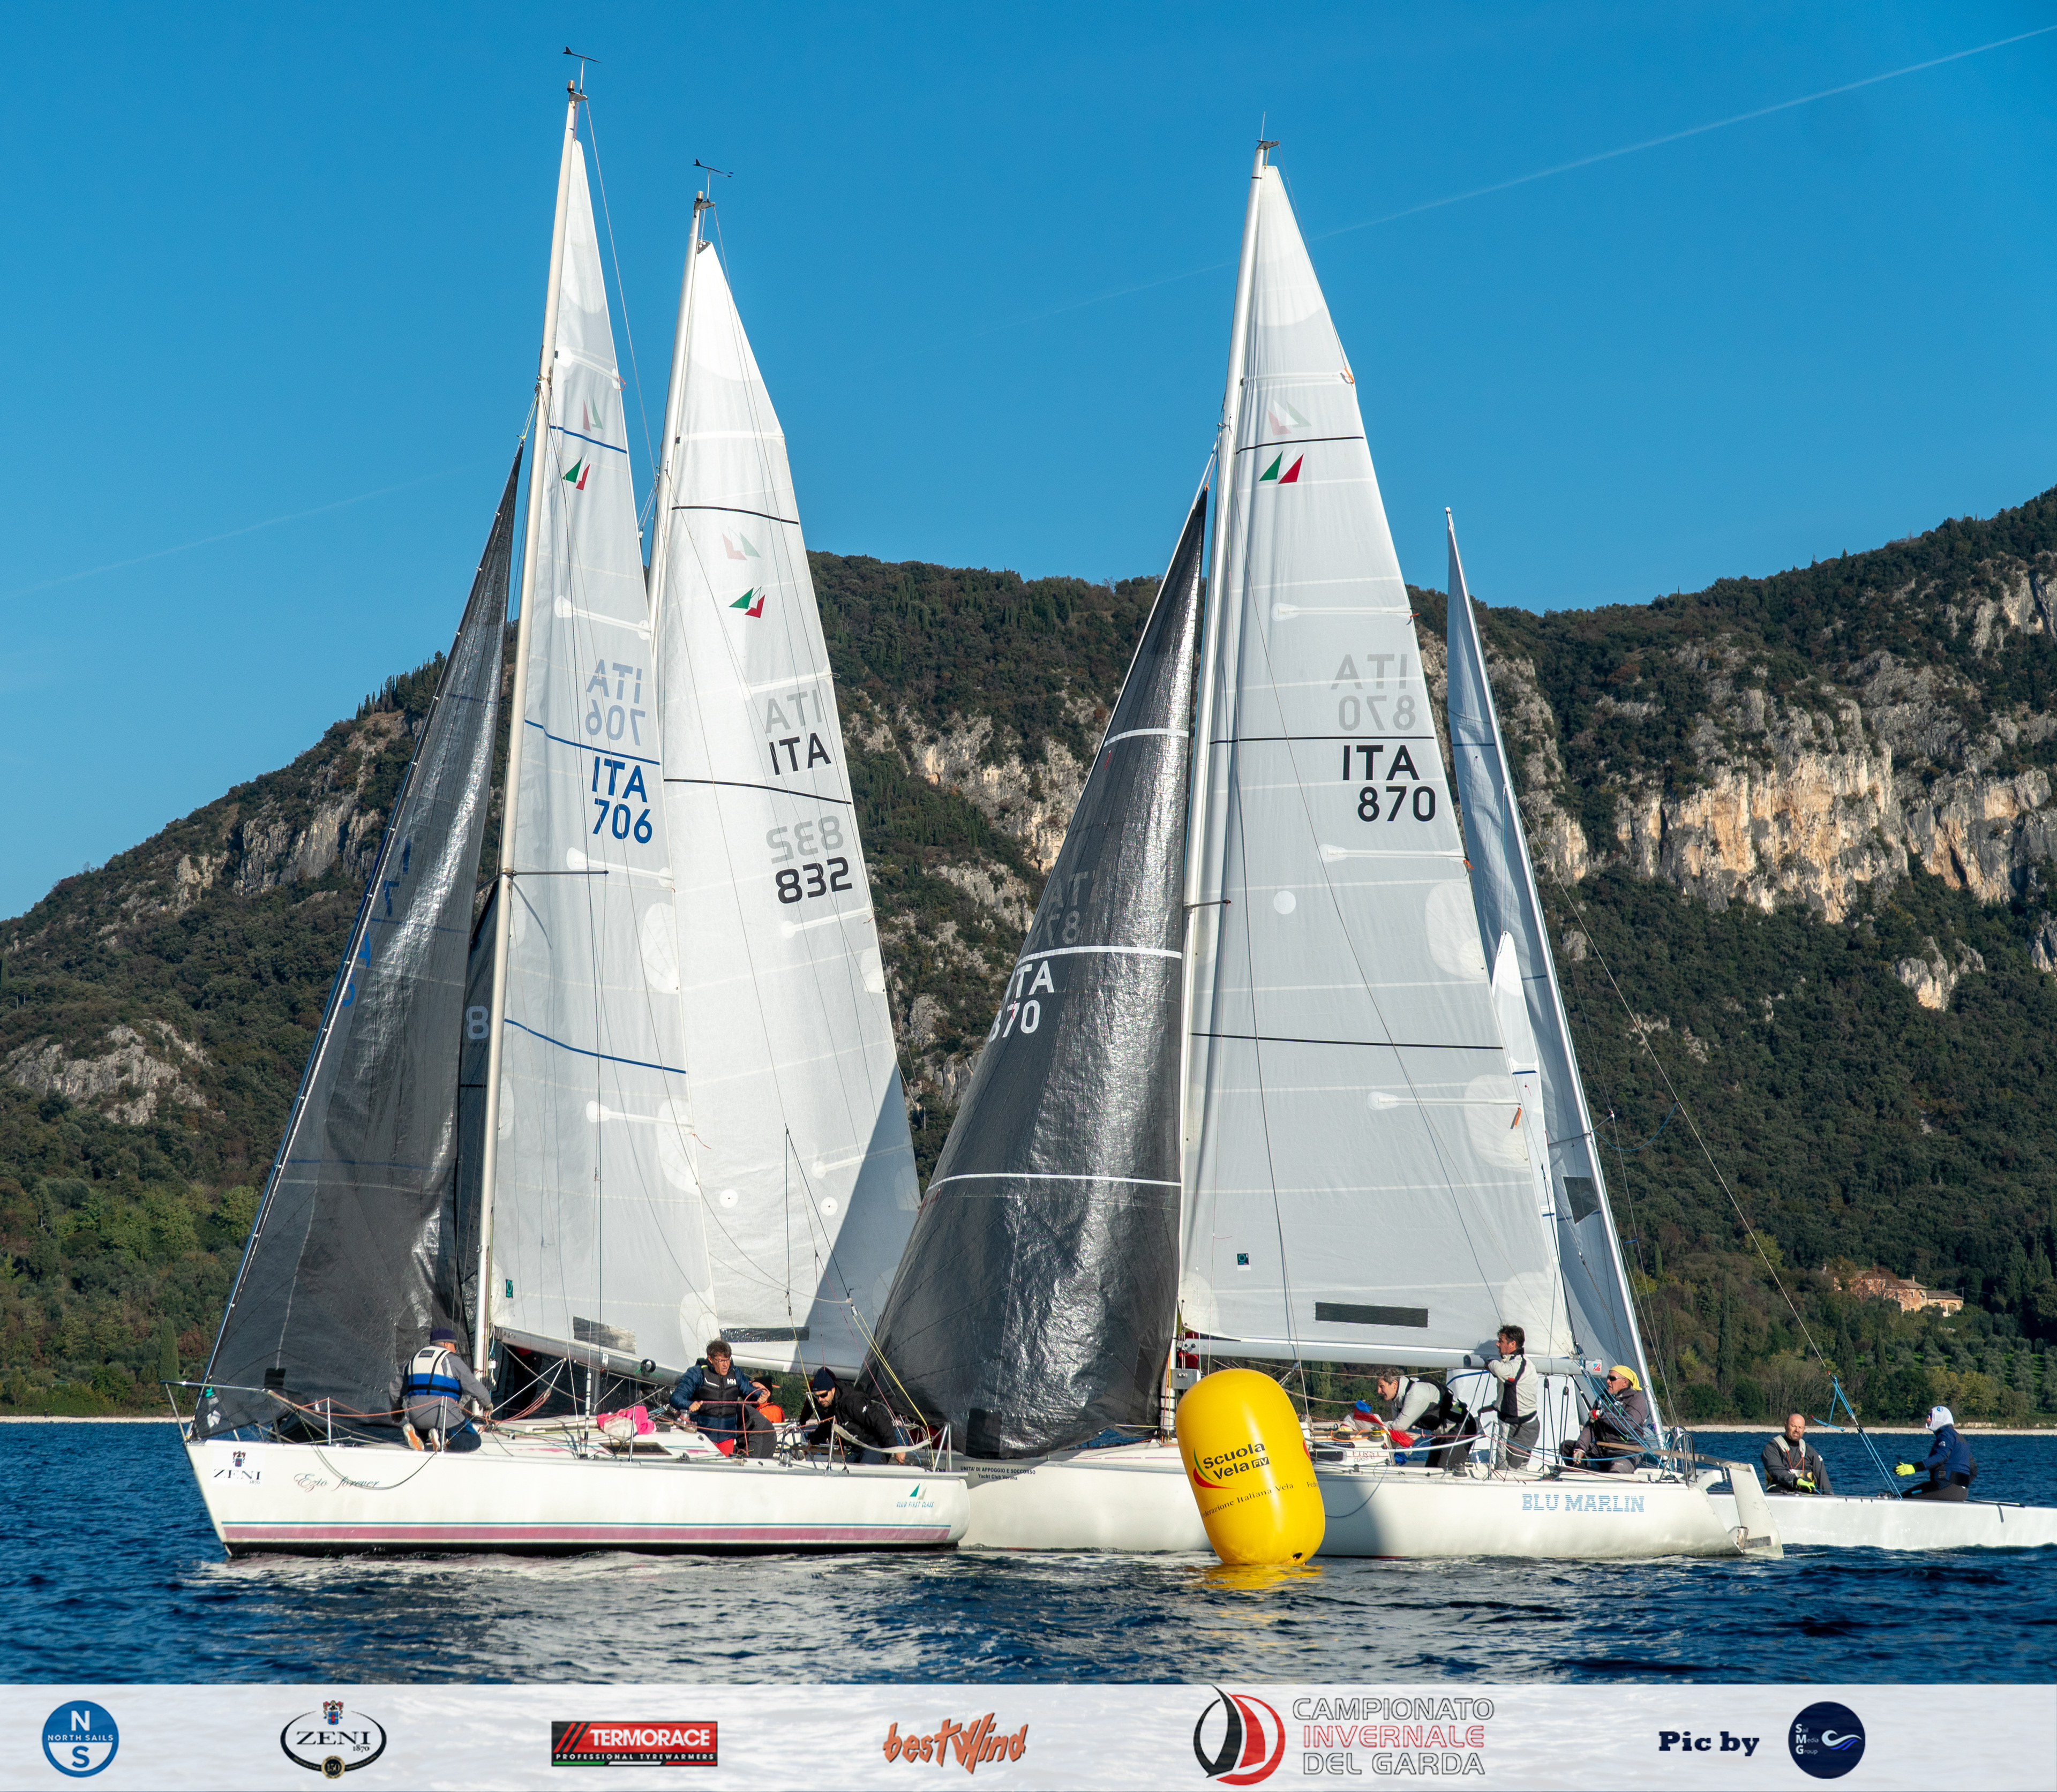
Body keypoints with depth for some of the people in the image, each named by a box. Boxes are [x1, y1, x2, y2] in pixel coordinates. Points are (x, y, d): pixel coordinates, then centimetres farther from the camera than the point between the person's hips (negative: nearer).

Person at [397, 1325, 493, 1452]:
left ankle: (416, 1433, -1)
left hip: (416, 1416, 6)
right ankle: (443, 1437, -27)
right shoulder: (451, 1359, 4)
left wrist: (397, 1409, 48)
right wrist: (487, 1404, 22)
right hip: (444, 1413, -6)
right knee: (474, 1441, -1)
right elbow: (474, 1386, 4)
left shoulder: (413, 1359, 22)